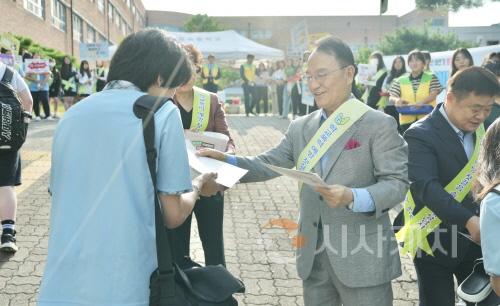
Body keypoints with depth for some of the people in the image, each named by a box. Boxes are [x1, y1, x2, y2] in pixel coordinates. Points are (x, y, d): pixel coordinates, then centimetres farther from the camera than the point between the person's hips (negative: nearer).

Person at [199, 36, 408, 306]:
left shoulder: (379, 124, -7)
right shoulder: (301, 127, 11)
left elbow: (396, 183, -12)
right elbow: (270, 163, 5)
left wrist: (353, 197, -29)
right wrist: (227, 160, -11)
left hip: (362, 256, -5)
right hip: (313, 255, 5)